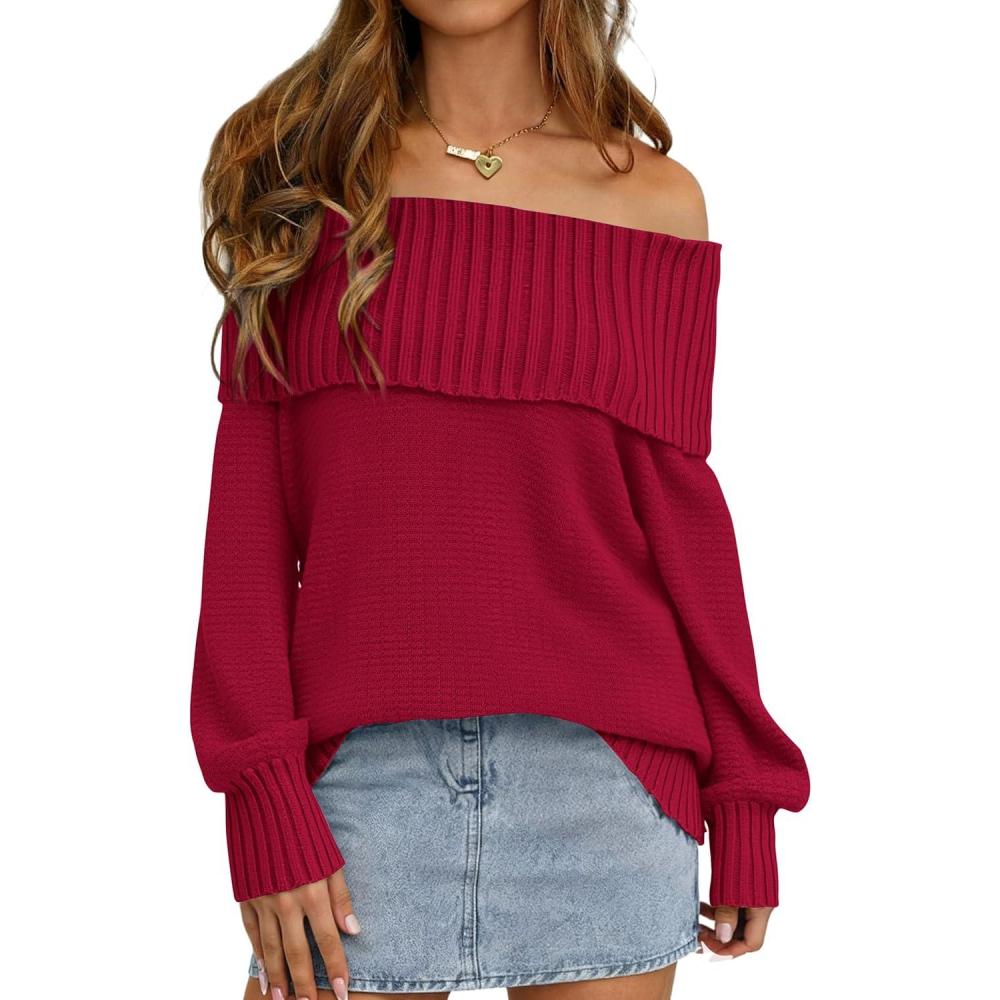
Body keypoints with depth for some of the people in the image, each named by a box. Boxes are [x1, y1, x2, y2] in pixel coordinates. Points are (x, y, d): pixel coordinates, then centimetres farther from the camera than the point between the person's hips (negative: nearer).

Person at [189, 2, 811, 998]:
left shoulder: (653, 197, 5)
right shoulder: (301, 167, 6)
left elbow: (678, 508, 6)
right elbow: (249, 501, 1)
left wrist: (745, 800, 5)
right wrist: (261, 797, -6)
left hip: (598, 771, 0)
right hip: (361, 766, 0)